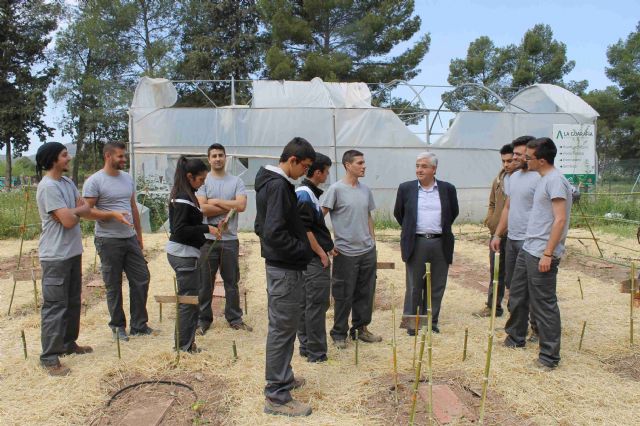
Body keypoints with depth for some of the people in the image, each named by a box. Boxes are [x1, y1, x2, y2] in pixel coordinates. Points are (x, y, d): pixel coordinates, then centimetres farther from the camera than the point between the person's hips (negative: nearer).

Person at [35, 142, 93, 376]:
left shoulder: (67, 182, 10)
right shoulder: (48, 187, -19)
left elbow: (86, 210, 5)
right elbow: (68, 221, -23)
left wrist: (71, 212, -13)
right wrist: (76, 212, -2)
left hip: (73, 252, 9)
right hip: (56, 257, -9)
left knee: (73, 302, 18)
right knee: (55, 306, -3)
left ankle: (68, 343, 33)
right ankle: (49, 357, 6)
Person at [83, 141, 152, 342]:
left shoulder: (128, 178, 11)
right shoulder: (94, 181, -9)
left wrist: (139, 235, 17)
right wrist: (113, 214, -25)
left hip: (130, 238, 6)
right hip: (109, 241, -6)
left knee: (141, 279, 7)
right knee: (113, 286, 5)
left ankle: (139, 325, 19)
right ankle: (118, 326, 21)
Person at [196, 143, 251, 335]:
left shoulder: (236, 181, 5)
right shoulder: (203, 181, 0)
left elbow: (241, 205, -10)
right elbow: (202, 208, -13)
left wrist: (216, 201, -8)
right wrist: (230, 207, -9)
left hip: (230, 239, 2)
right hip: (207, 239, -1)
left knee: (232, 281, 12)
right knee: (205, 283, 7)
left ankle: (234, 318, 24)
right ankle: (203, 319, 20)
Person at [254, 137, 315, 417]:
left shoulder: (269, 182, 12)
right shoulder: (278, 186, -20)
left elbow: (262, 226, 17)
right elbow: (275, 233, -28)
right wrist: (303, 249, -15)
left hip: (279, 264, 10)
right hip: (285, 268, -10)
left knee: (283, 326, 21)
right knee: (282, 329, -2)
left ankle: (283, 377, 36)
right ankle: (276, 396, 9)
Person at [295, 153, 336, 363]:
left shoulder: (307, 192, 14)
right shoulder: (305, 195, -17)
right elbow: (305, 230, -21)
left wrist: (327, 246, 19)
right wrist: (322, 253, -15)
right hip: (314, 259, -10)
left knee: (303, 304, 14)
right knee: (317, 306, -3)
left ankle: (305, 346, 24)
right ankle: (316, 353, 5)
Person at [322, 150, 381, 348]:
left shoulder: (365, 190, 9)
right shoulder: (336, 189, -10)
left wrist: (373, 242, 15)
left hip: (367, 251, 6)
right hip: (346, 252, -6)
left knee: (365, 294, 14)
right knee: (343, 296, 4)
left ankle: (360, 328, 29)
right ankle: (339, 334, 18)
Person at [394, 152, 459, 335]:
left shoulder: (448, 189, 3)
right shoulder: (406, 188, 0)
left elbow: (454, 212, 16)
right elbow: (398, 213, 12)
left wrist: (442, 229, 13)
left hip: (440, 244, 1)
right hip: (416, 243, -1)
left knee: (436, 287, 9)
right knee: (414, 286, 6)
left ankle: (431, 321, 23)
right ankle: (411, 323, 18)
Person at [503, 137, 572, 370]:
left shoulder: (555, 180, -16)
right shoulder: (543, 179, 13)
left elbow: (560, 220, -21)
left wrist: (547, 254, -23)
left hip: (542, 254, -10)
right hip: (527, 249, 10)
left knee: (544, 305, -1)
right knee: (517, 296, 20)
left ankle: (549, 356, 11)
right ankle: (515, 338, 37)